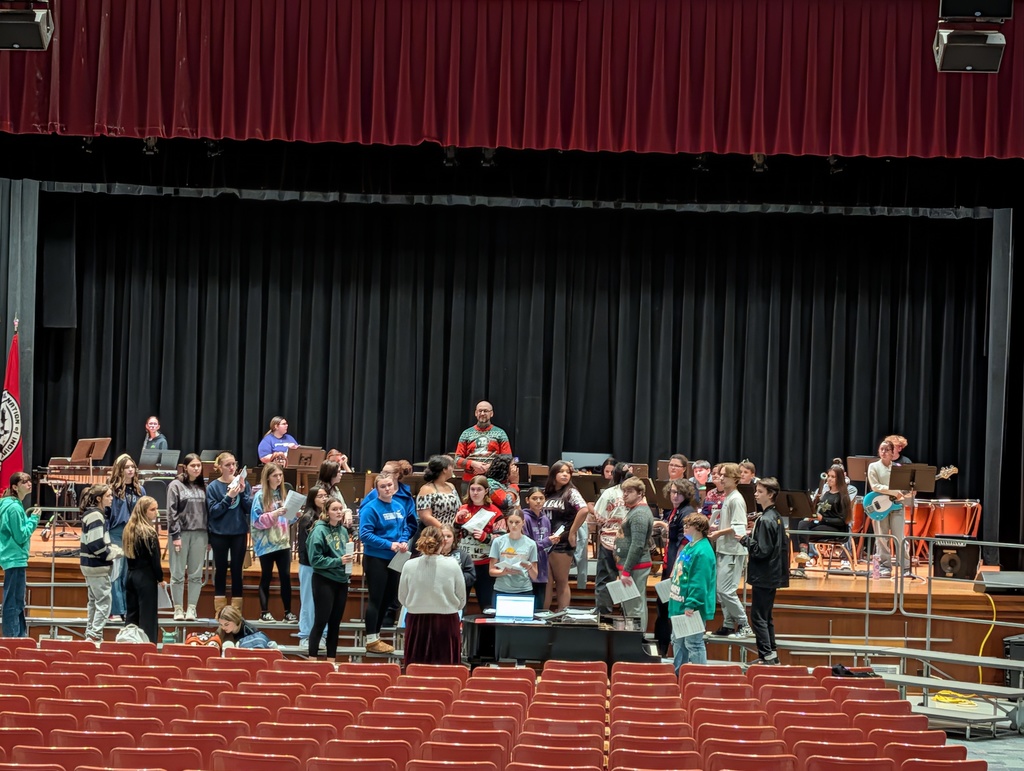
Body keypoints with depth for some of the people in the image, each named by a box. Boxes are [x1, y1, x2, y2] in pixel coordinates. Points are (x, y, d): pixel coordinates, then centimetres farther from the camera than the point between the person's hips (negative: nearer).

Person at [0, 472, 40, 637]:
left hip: (15, 558, 11)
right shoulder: (14, 507, -18)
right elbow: (21, 536, -19)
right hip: (15, 558, -11)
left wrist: (30, 519, 9)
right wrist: (33, 519, -11)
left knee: (17, 601, 16)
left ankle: (20, 636, 23)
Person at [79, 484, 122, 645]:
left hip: (90, 565, 10)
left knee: (94, 601, 17)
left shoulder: (92, 514, 13)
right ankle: (95, 636, -7)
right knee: (104, 601, -7)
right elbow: (96, 545, -23)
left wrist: (112, 548, 6)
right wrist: (116, 553, -12)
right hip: (98, 567, -10)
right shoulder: (96, 516, -18)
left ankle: (90, 634, 25)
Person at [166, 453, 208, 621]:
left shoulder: (203, 486, 12)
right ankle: (178, 609, 6)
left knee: (196, 575, 4)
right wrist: (175, 535, -10)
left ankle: (192, 608, 8)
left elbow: (208, 511, 11)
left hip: (200, 534, 3)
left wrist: (209, 533, 4)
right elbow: (172, 512, -4)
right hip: (181, 533, -3)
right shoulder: (176, 485, 0)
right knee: (178, 574, 1)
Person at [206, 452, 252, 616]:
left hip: (239, 533, 1)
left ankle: (236, 610, 13)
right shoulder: (213, 487, -5)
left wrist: (242, 492, -17)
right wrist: (228, 497, -22)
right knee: (221, 570, 7)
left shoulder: (243, 483, 1)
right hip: (219, 534, -1)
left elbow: (249, 508, -2)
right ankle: (219, 610, 15)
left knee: (237, 571, 6)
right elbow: (213, 512, -11)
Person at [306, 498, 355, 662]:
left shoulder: (343, 530, 6)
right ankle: (313, 660, 3)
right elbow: (315, 560, -16)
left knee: (335, 622, 11)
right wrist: (339, 561, -20)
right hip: (324, 581, -6)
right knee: (321, 622, -3)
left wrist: (349, 558, -2)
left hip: (341, 581, 6)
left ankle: (331, 661, 18)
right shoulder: (319, 530, -12)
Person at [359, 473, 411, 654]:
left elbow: (404, 528, 14)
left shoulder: (399, 507, 7)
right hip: (375, 559, -7)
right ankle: (372, 640, 6)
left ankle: (376, 635, 27)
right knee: (375, 599, -2)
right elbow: (365, 534, -19)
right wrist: (389, 545, -22)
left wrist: (404, 542, -8)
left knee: (389, 598, 14)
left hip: (393, 559, 7)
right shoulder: (371, 508, -14)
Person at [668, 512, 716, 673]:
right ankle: (677, 673, 30)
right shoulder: (689, 547, 13)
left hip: (693, 607, -11)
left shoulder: (702, 552, -20)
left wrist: (691, 604, -25)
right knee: (678, 640, 19)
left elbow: (699, 582, -24)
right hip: (680, 604, 11)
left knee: (693, 643, -5)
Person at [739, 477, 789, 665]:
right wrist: (751, 536, 12)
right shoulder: (777, 517, 9)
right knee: (766, 616, 17)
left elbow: (762, 550, -23)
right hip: (772, 575, 10)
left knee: (758, 617, -4)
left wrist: (745, 540, -11)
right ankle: (772, 654, 22)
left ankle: (766, 656, -3)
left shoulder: (765, 520, -20)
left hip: (763, 577, -10)